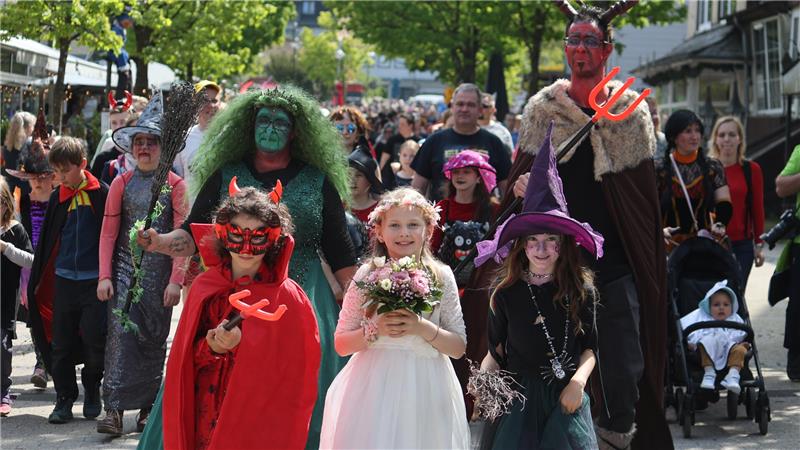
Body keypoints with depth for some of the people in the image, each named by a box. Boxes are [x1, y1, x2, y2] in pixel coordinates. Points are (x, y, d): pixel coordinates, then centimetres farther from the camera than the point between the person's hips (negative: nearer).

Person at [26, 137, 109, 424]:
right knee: (61, 343, 4)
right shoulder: (57, 199, 7)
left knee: (94, 340, -2)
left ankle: (92, 389, 22)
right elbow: (46, 241, 13)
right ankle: (64, 398, 13)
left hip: (94, 279, -4)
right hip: (64, 279, 4)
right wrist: (34, 283, 12)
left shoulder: (101, 194, -4)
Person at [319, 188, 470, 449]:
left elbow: (458, 348, 1)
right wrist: (375, 330, -16)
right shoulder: (367, 275, -1)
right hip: (375, 386, -1)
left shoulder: (441, 277, 1)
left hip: (425, 389, 1)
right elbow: (341, 345, 2)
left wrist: (423, 328, -15)